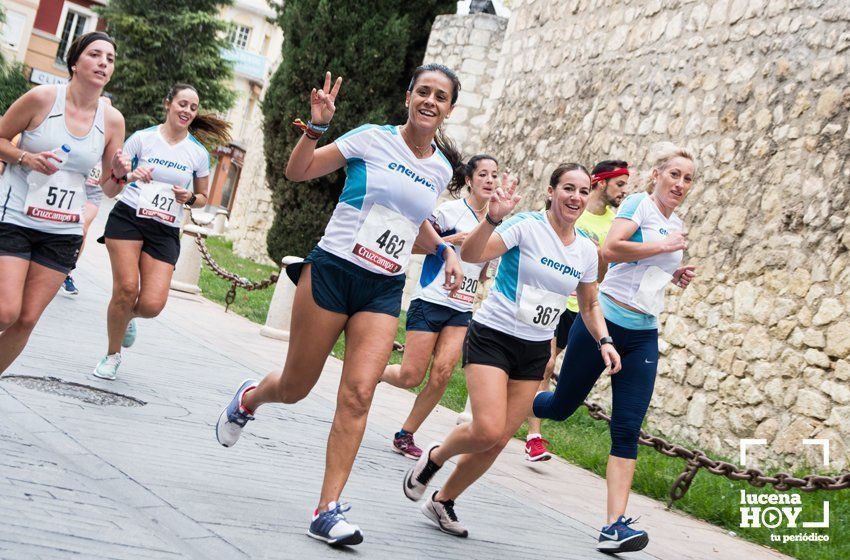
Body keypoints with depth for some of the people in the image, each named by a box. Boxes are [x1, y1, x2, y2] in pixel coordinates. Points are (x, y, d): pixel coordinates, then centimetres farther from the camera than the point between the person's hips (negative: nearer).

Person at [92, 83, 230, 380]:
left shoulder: (198, 153, 7)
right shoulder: (142, 138, 2)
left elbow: (203, 197, 20)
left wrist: (189, 198, -3)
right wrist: (128, 175, -17)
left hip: (165, 232, 2)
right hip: (128, 218, -2)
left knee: (152, 305, -14)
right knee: (127, 287, -19)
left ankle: (127, 316, 25)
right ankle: (112, 355, 5)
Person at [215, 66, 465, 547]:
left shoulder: (442, 170, 9)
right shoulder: (372, 139, -5)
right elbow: (298, 171, -2)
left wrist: (444, 250, 10)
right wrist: (317, 125, -16)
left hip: (384, 290, 3)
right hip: (332, 271, -3)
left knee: (358, 394, -12)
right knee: (295, 388, 6)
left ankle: (329, 510, -7)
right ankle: (249, 398, 43)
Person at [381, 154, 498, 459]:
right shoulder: (450, 210, -6)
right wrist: (451, 240, -18)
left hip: (463, 309, 5)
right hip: (431, 300, -5)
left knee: (442, 373, -11)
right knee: (410, 377, -6)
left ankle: (405, 436, 4)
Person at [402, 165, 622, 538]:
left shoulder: (587, 251, 6)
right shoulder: (526, 226, -13)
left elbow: (589, 305, 20)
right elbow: (471, 254, -26)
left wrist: (604, 341, 4)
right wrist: (493, 217, -41)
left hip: (535, 352, 6)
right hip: (492, 337, -6)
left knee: (498, 441, 4)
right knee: (487, 431, -19)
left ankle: (443, 501, 24)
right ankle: (434, 456, 13)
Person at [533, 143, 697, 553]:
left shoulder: (676, 226, 15)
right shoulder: (639, 204, -6)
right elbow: (610, 249, -23)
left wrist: (674, 276, 11)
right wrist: (665, 247, -17)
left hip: (643, 336, 6)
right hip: (603, 320, -6)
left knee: (628, 429, -5)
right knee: (561, 407, 6)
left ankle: (614, 525, -9)